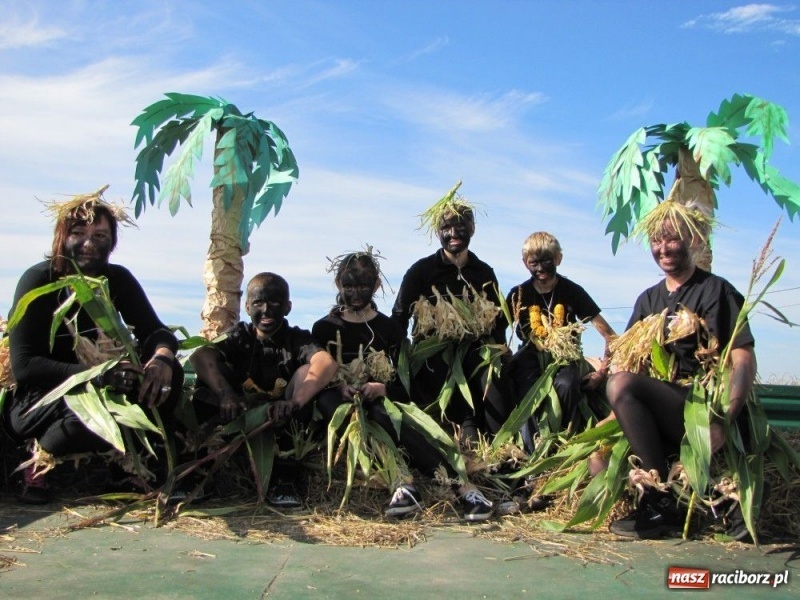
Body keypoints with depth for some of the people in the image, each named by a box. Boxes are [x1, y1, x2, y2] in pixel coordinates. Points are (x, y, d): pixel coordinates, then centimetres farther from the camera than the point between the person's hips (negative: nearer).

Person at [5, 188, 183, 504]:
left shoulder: (117, 279, 0)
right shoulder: (38, 280, -14)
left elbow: (154, 331, -4)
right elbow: (23, 365, -22)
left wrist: (162, 356, -30)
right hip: (37, 399, -4)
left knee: (167, 371, -21)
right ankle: (41, 459, -7)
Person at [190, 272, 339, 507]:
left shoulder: (297, 338, 1)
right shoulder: (239, 336, 4)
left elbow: (328, 363, -24)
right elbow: (200, 356, -19)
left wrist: (294, 402, -42)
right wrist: (225, 394, -38)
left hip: (283, 424, 0)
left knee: (307, 370, -22)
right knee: (215, 368, -16)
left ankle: (284, 473, -27)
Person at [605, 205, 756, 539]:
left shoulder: (716, 291, -2)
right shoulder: (649, 299, 17)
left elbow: (745, 362, -12)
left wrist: (722, 422, -27)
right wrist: (618, 413, -4)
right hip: (660, 411, 6)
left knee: (621, 383, -29)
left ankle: (662, 505, -23)